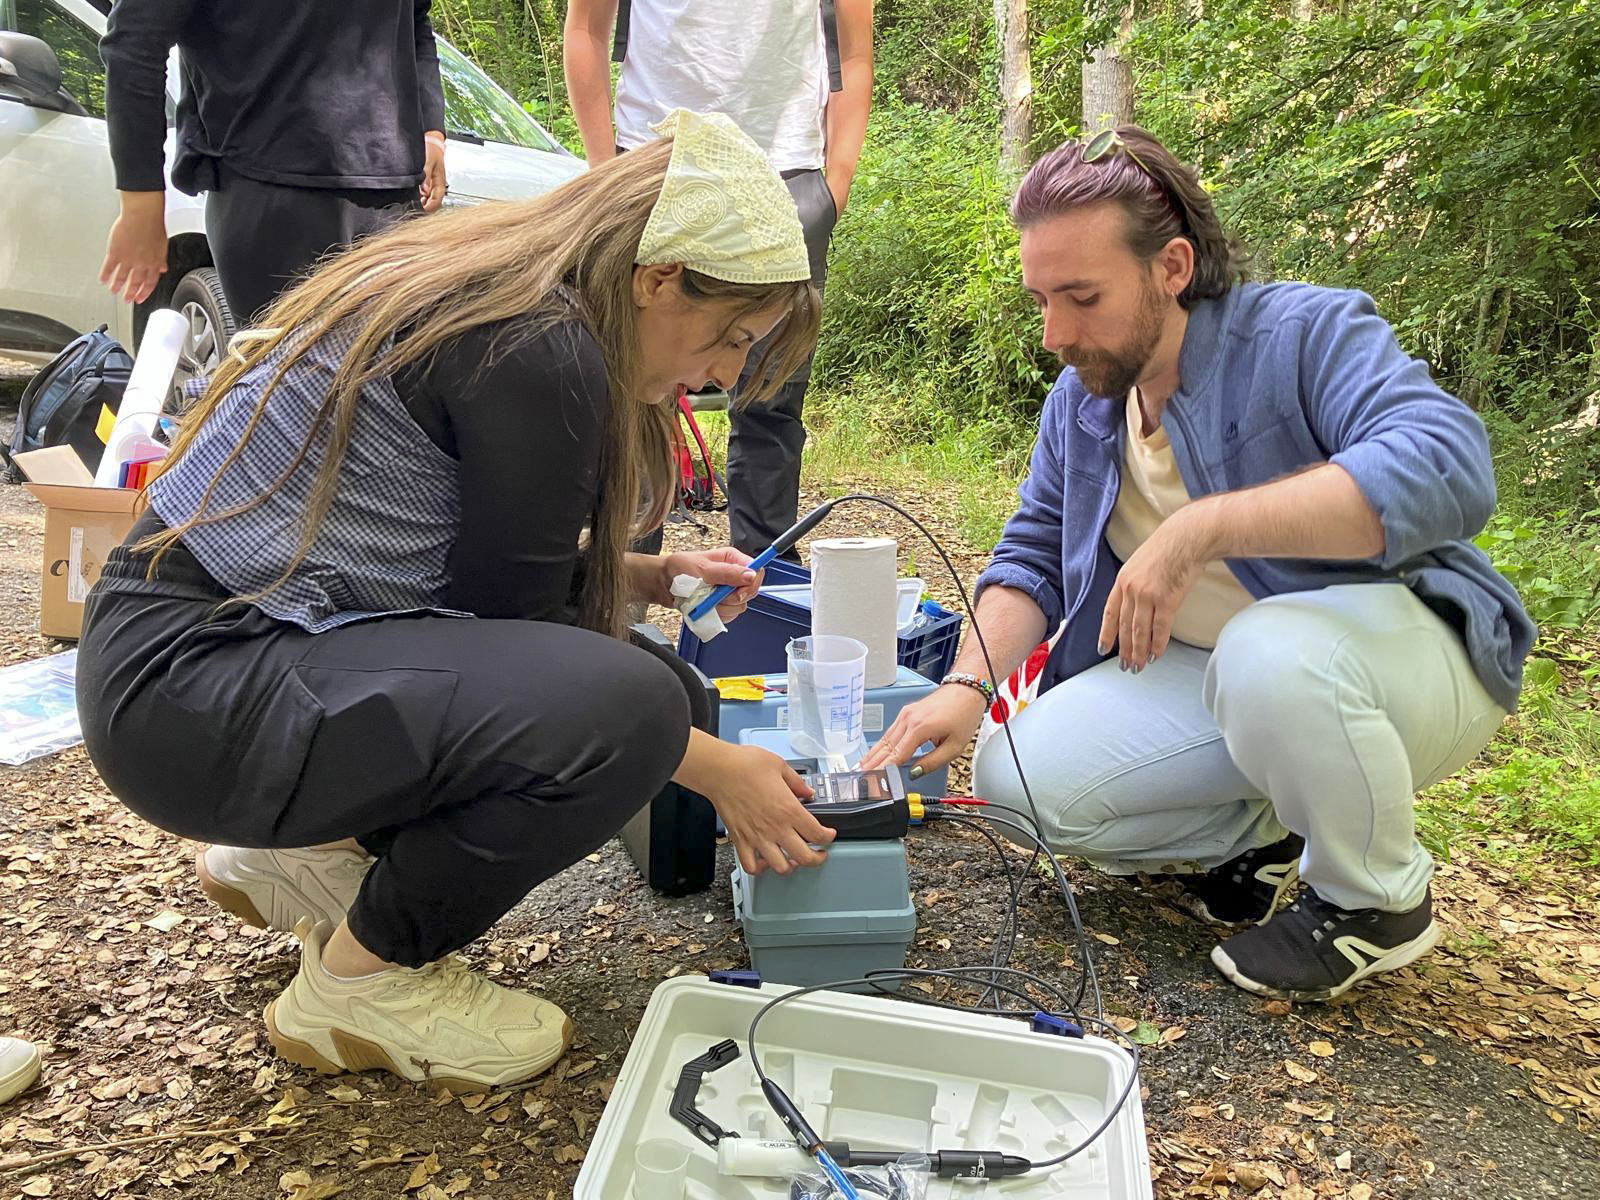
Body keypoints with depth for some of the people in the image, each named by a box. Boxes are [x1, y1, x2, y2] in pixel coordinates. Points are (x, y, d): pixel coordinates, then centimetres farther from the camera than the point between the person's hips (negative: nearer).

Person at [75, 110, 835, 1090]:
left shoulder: (489, 290, 8)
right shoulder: (539, 355, -20)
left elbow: (484, 556, 18)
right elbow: (512, 628, -13)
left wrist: (649, 576, 9)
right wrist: (714, 769, -6)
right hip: (191, 693, -10)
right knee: (625, 707, -26)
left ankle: (311, 850, 13)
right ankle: (364, 984, -3)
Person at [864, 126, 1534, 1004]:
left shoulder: (1306, 331, -18)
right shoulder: (1080, 401, 2)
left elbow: (1447, 469, -34)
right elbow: (1031, 556, 5)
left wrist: (1202, 527, -40)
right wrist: (968, 685, -13)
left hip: (1400, 642, -5)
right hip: (1198, 673, 6)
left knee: (1268, 656, -40)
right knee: (1014, 777, -13)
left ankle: (1382, 901, -9)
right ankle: (1257, 835, 10)